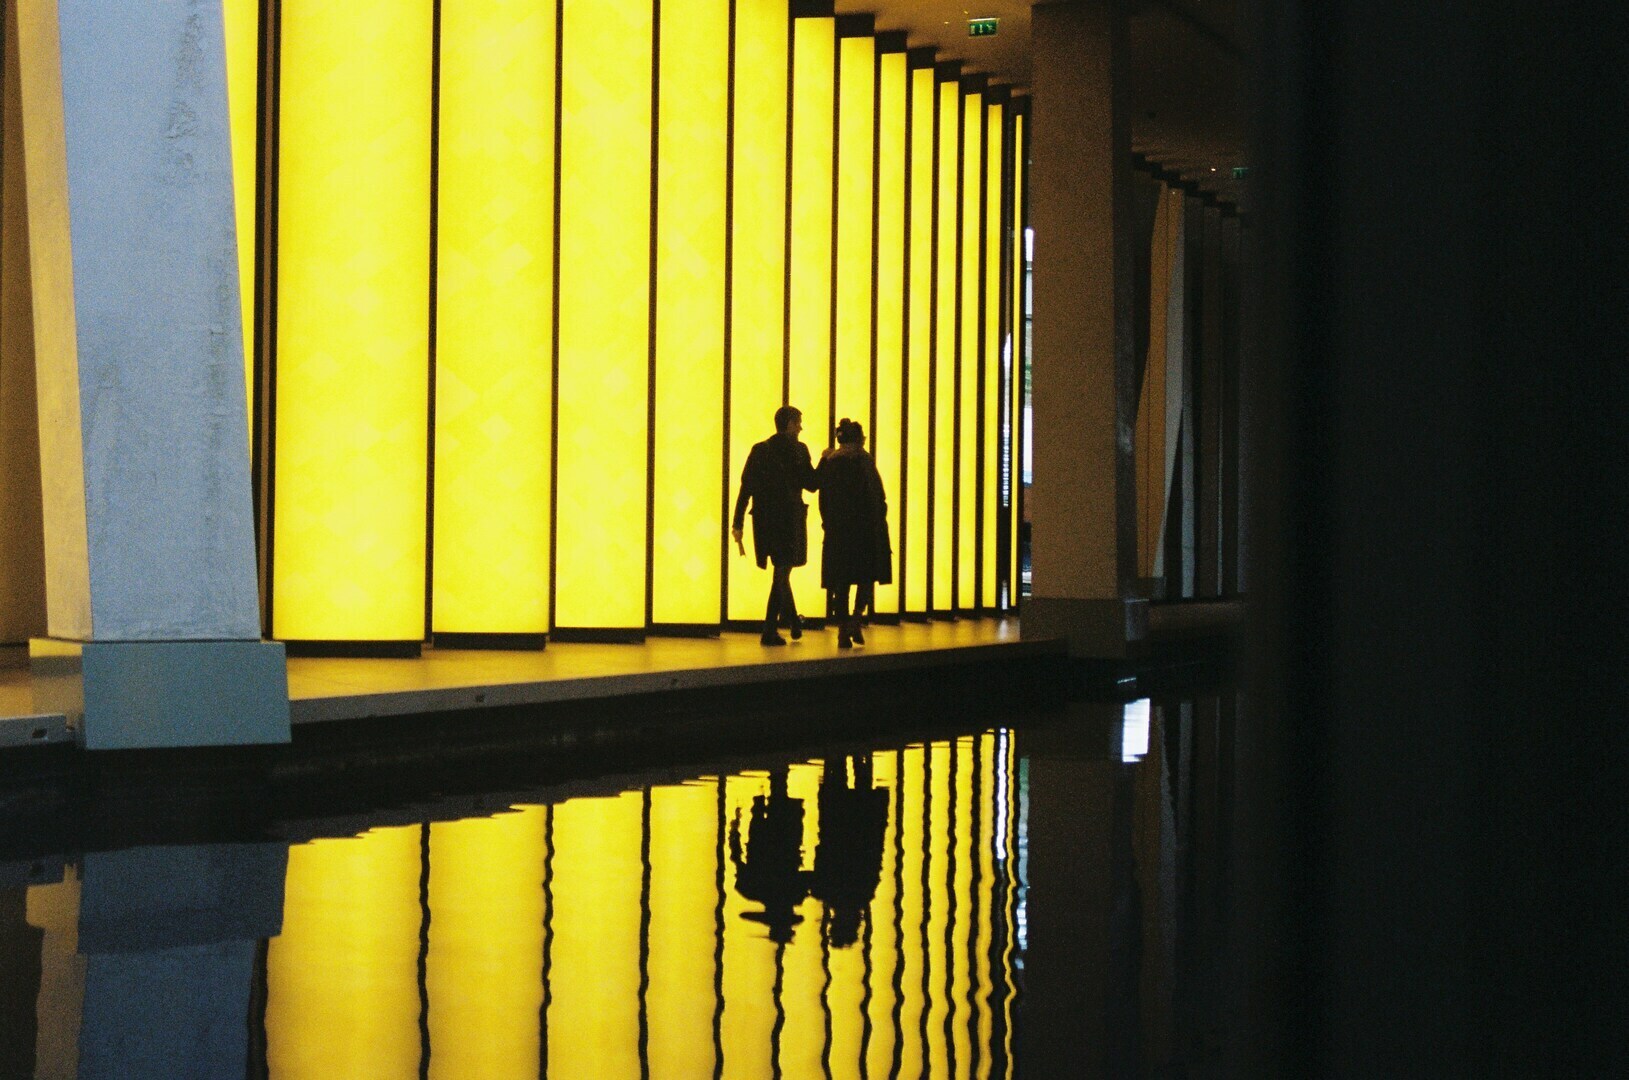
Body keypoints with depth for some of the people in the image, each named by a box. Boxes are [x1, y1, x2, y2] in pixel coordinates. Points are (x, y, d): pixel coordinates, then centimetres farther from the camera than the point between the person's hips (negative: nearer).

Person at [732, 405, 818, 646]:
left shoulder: (759, 450, 6)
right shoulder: (798, 450, -7)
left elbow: (746, 487, 3)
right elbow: (811, 484, -5)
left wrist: (738, 523, 3)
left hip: (763, 518, 5)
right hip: (789, 517, -5)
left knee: (782, 569, 18)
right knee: (782, 572, 0)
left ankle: (792, 621, 26)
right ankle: (769, 631, 0)